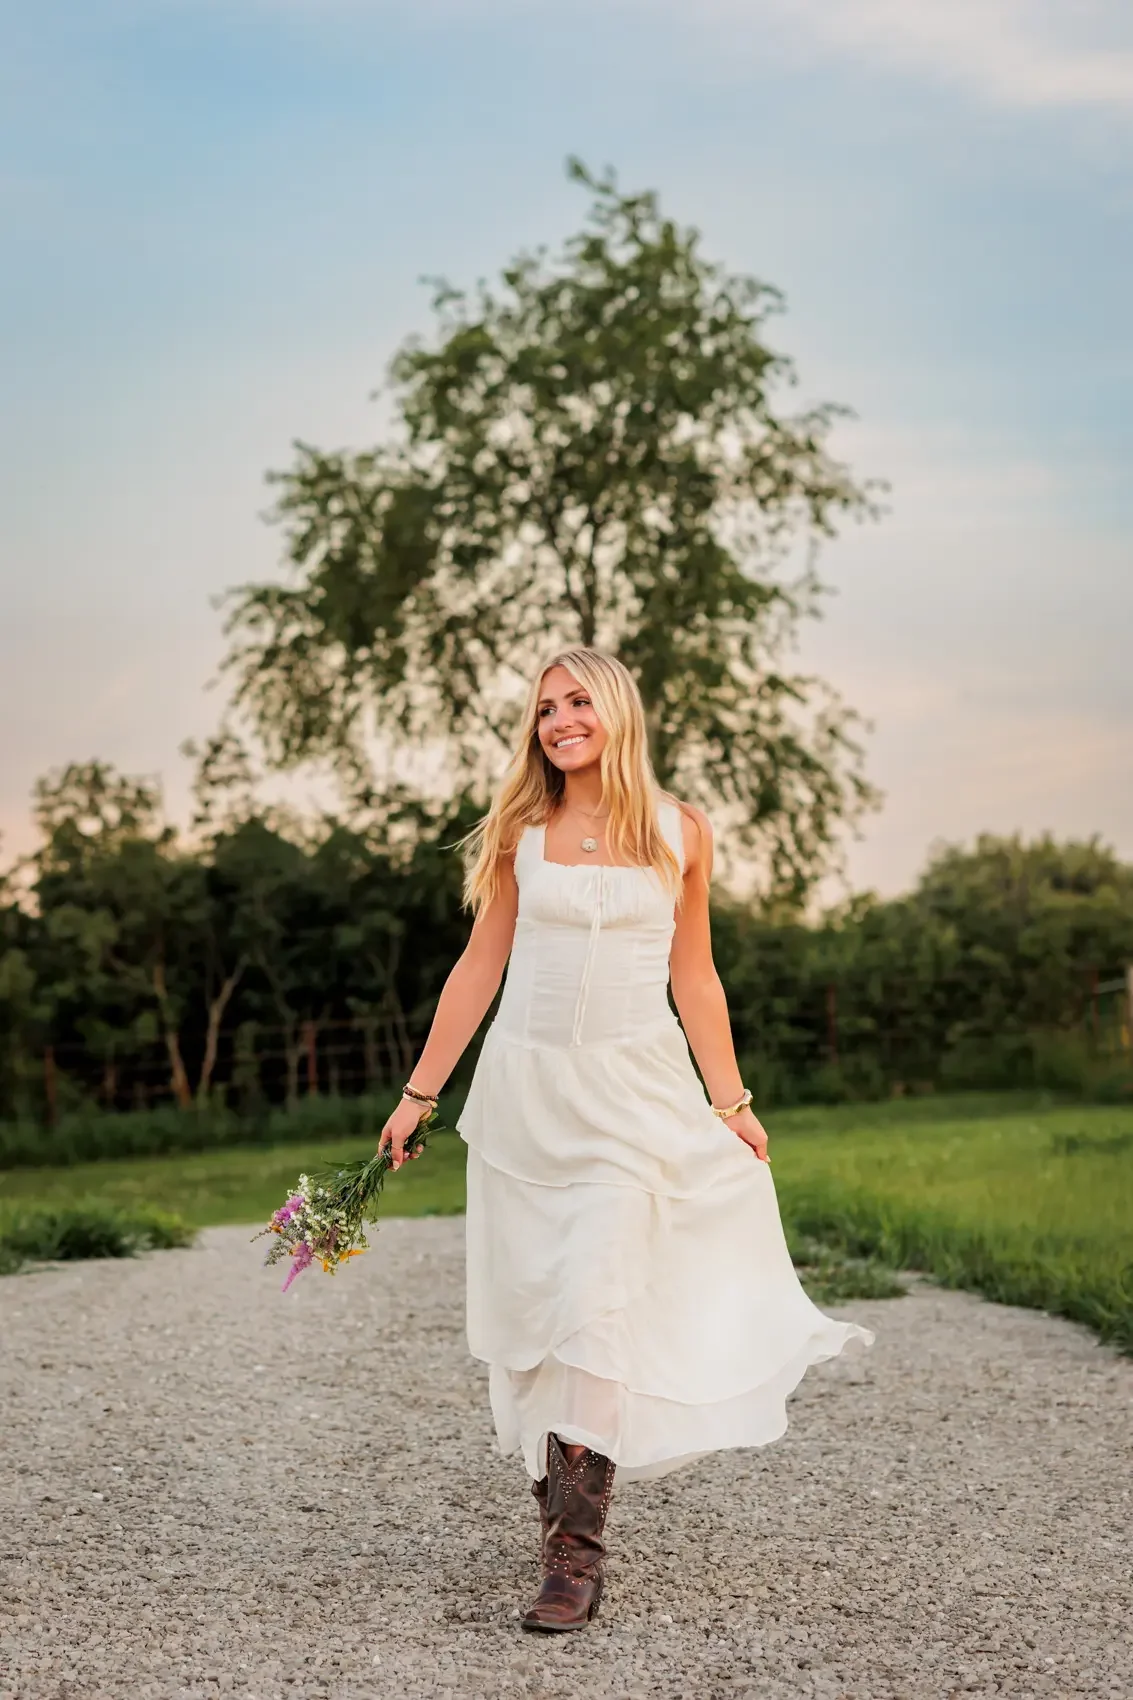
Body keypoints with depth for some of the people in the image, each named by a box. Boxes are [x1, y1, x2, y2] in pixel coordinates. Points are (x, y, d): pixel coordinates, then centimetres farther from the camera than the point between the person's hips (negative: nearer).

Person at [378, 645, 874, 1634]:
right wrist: (420, 1094, 7)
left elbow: (693, 976, 8)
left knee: (596, 1311, -12)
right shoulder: (520, 835, 5)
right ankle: (562, 1505, 22)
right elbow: (480, 968, 8)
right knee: (531, 1313, 5)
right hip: (527, 1089, 2)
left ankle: (577, 1550, -9)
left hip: (634, 1092, -2)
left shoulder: (680, 832, 3)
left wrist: (730, 1102, 6)